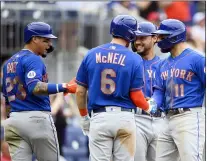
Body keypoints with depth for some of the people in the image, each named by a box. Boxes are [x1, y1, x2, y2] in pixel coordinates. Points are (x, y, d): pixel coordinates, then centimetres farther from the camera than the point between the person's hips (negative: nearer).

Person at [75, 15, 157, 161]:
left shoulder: (91, 55, 3)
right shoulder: (134, 59, -4)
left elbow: (80, 91, 5)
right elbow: (136, 96, -3)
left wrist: (84, 117, 18)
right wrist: (149, 107, 18)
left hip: (99, 117, 1)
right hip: (125, 117, -1)